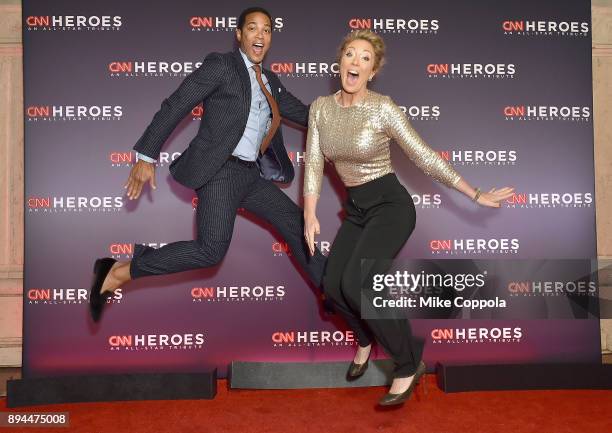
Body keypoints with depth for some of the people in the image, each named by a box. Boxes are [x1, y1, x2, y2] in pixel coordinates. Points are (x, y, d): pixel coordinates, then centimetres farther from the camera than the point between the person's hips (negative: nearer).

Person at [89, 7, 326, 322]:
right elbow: (174, 106, -8)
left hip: (251, 175, 8)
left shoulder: (270, 81, 18)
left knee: (296, 223, 12)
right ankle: (117, 274, -13)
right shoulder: (221, 65, -4)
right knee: (212, 249, -23)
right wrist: (146, 156, -14)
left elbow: (303, 113, 26)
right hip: (220, 171, -8)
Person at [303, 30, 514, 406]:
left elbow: (425, 157, -10)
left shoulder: (383, 108, -14)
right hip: (356, 209, 5)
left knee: (356, 283, -23)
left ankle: (410, 362, -3)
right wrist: (310, 215, -6)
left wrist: (475, 195, -6)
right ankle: (367, 336, 26)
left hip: (391, 205, -5)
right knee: (333, 284, -9)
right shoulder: (321, 107, 2)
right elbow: (314, 163, 2)